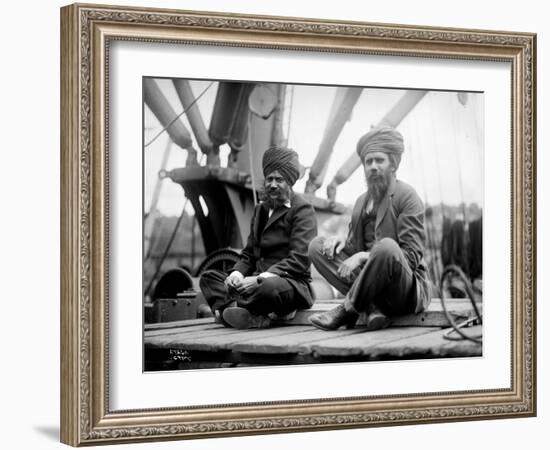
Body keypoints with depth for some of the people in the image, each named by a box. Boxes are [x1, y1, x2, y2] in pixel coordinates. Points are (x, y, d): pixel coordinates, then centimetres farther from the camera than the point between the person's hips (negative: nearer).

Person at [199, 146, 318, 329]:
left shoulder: (302, 210, -2)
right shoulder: (260, 210, 22)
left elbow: (300, 260, -13)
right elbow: (249, 254, 21)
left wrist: (261, 278, -22)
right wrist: (237, 273, -3)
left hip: (293, 283, -8)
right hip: (258, 283, 8)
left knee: (270, 286, -41)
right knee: (209, 277, -5)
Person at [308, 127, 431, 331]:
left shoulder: (407, 196, -5)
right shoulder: (362, 201, 17)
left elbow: (412, 255, -14)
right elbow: (355, 247, 18)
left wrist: (363, 256, -21)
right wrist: (343, 240, -7)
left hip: (408, 289, -7)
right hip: (369, 283, 7)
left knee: (387, 246, -38)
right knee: (317, 245, -6)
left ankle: (348, 309, -18)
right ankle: (371, 305, -19)